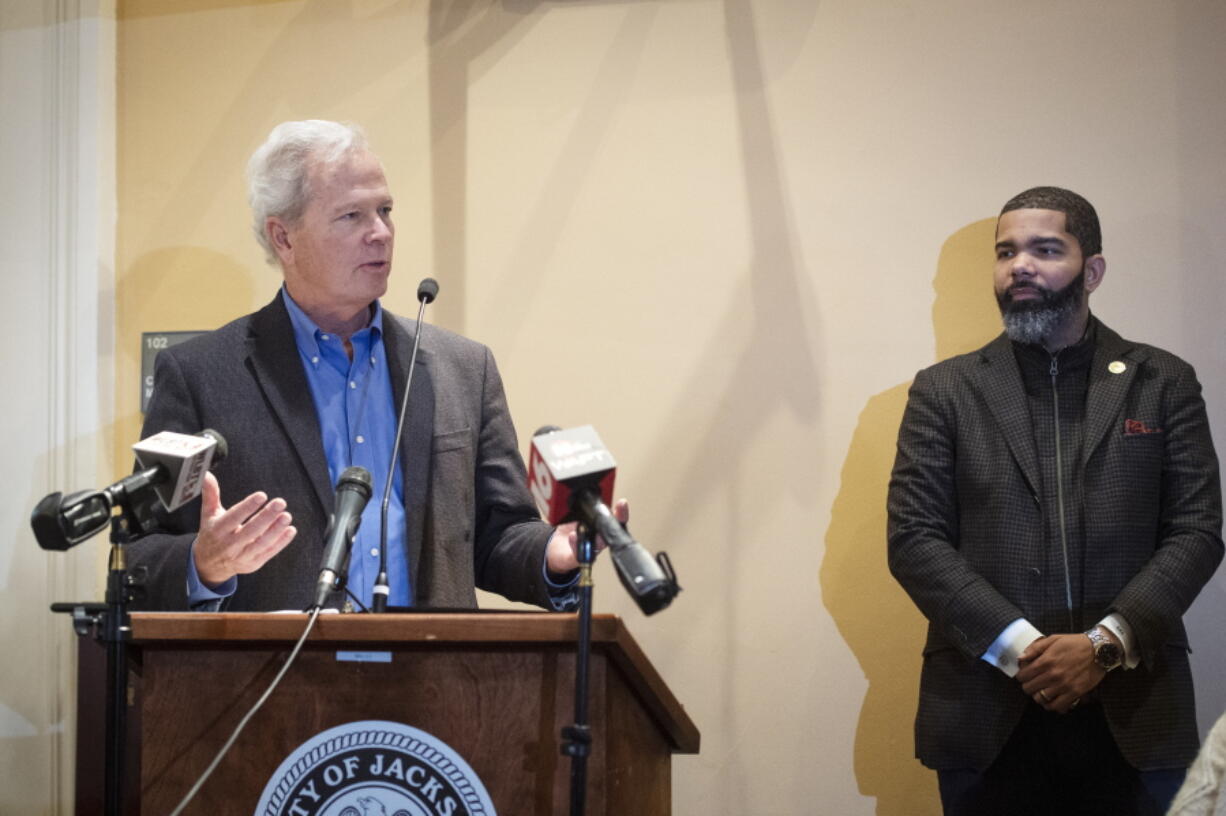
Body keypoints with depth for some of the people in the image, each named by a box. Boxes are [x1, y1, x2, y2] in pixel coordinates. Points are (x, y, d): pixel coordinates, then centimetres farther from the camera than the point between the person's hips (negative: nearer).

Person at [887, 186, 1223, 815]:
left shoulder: (1164, 384, 8)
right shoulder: (945, 392, 8)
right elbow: (913, 539, 0)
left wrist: (1105, 644, -13)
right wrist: (1020, 648, -12)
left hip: (1131, 716, 0)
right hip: (987, 718, 0)